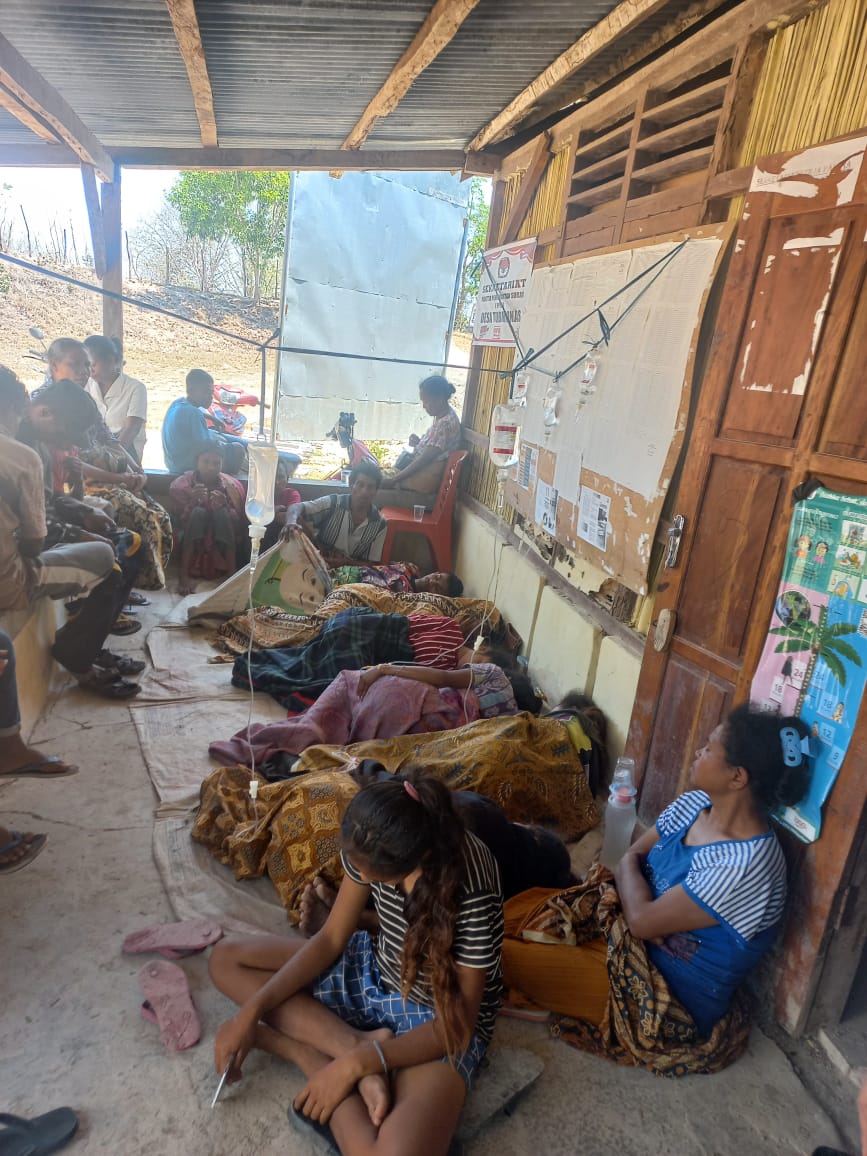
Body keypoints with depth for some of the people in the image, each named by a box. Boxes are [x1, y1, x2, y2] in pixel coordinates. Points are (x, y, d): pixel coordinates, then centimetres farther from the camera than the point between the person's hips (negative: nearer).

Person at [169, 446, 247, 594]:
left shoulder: (232, 486, -4)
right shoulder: (182, 484, -6)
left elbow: (240, 527, -7)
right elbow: (181, 523, -9)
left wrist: (225, 506, -26)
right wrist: (193, 502, -28)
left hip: (223, 549, 1)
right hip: (191, 547, 0)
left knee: (222, 513, -24)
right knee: (198, 512, -26)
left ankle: (232, 573, -28)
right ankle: (184, 575, -32)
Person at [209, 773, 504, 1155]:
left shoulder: (473, 894, -35)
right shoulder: (372, 846, -18)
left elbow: (456, 1027, -24)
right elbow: (331, 939, -6)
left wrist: (356, 1064, -28)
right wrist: (252, 1010, -14)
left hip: (440, 1017, -6)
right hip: (374, 972, 7)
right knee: (225, 958, 1)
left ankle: (308, 1051, -10)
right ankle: (355, 1042, -11)